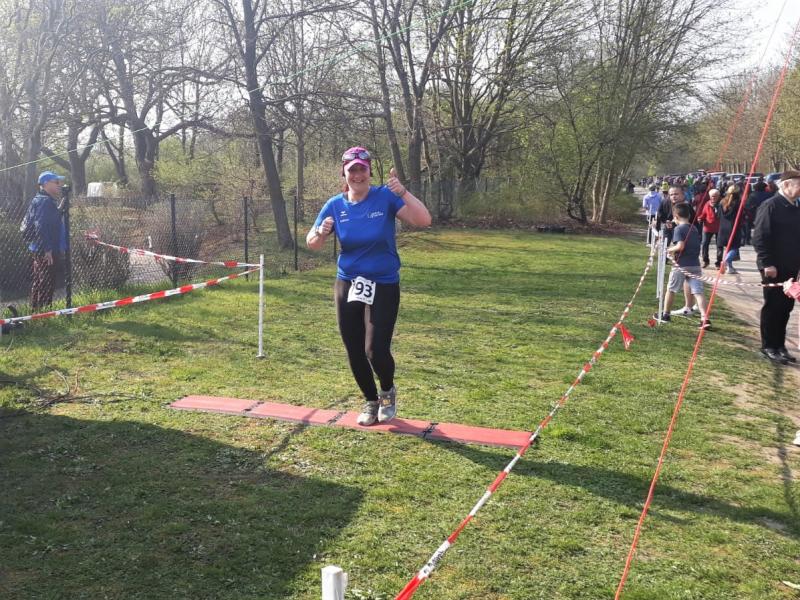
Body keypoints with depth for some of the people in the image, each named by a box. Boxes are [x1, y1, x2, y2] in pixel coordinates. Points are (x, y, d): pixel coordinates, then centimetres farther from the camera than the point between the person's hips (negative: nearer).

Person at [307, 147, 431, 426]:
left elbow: (423, 221, -20)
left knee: (376, 350, -12)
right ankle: (370, 401, 32)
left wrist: (403, 192, -33)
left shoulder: (386, 197, -10)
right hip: (347, 287, 3)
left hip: (384, 286, -3)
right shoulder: (335, 205, -1)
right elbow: (312, 244, 4)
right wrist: (321, 232, -19)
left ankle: (388, 392, 21)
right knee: (354, 351, 8)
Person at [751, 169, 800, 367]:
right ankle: (769, 346, 12)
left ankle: (780, 345, 23)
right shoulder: (770, 206, -13)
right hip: (773, 268, -7)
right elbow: (760, 237, -17)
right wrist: (767, 263, -19)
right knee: (773, 307, 1)